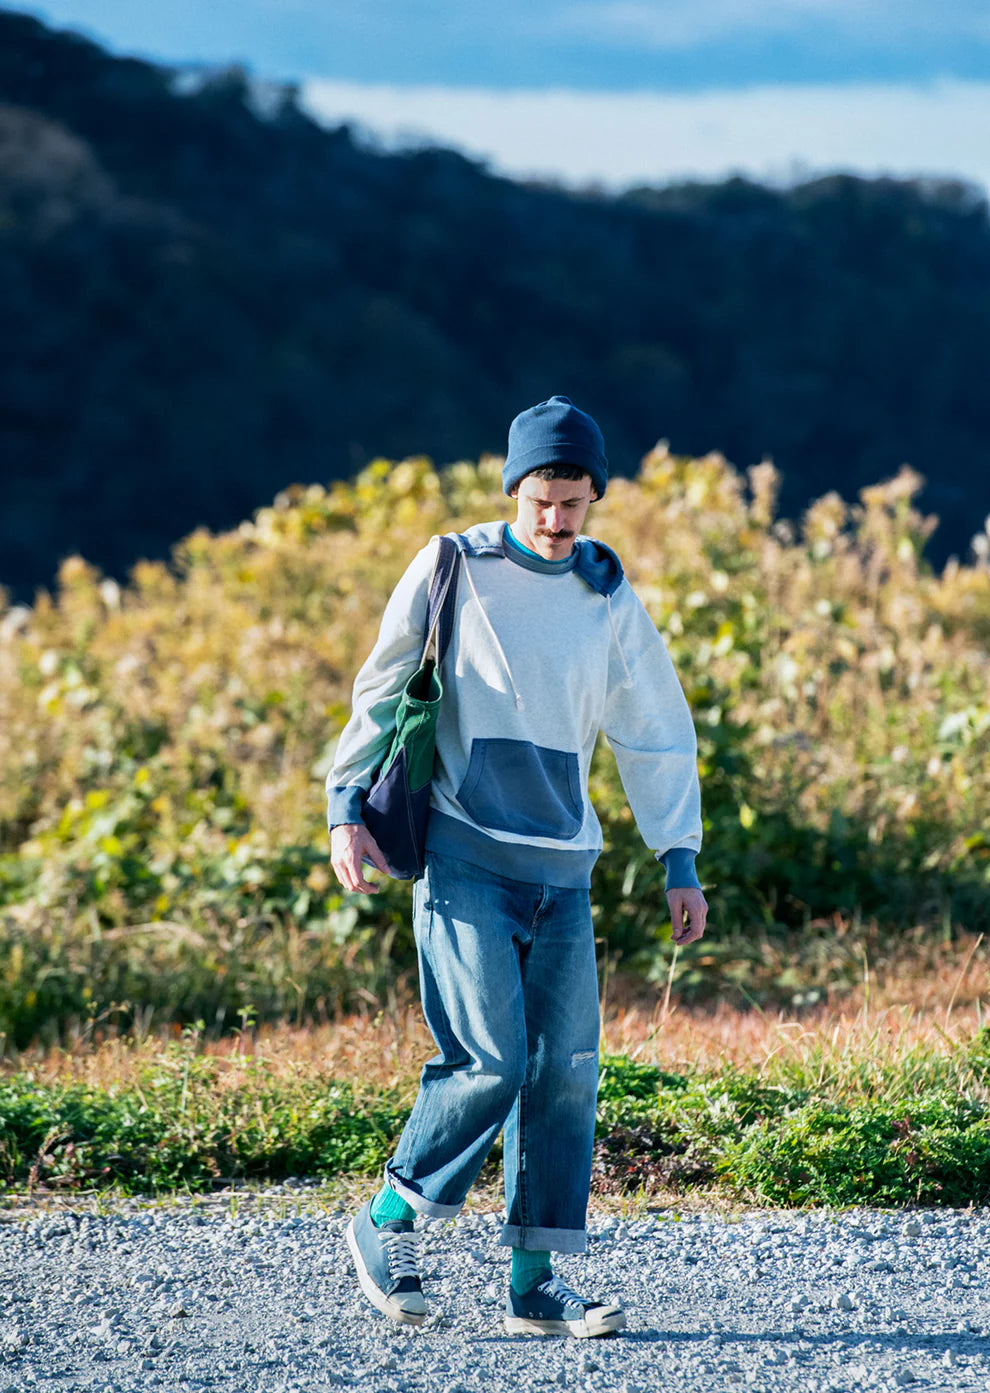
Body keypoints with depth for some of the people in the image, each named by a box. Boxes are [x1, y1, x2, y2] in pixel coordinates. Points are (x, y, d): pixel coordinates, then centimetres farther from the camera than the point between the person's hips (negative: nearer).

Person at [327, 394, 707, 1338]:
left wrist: (679, 860, 13)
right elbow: (382, 691, 5)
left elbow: (655, 736, 18)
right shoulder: (452, 570, 0)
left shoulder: (610, 603, 10)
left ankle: (534, 1285, 4)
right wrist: (346, 810, -4)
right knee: (489, 1060, -15)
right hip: (464, 859, -4)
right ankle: (385, 1222, 4)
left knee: (566, 1071, -2)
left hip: (563, 872, 4)